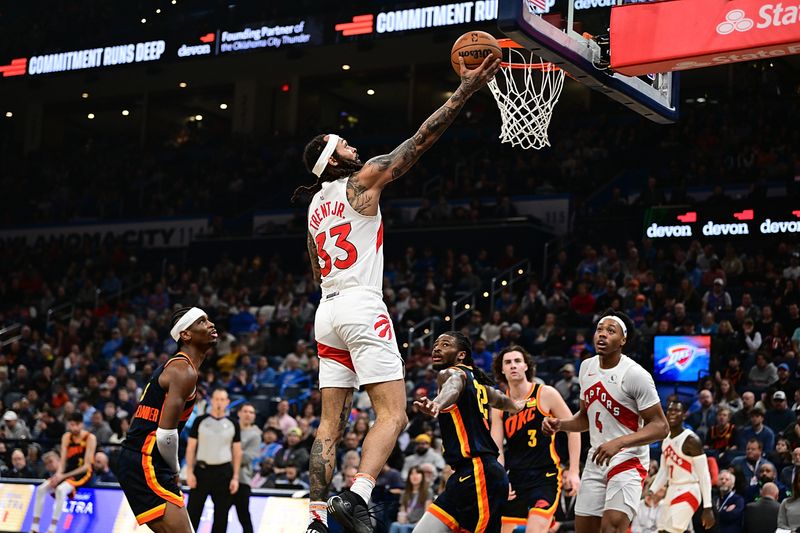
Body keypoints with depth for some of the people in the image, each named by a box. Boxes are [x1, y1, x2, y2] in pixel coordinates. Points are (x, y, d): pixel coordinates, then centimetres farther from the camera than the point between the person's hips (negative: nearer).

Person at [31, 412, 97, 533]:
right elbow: (62, 460, 2)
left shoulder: (90, 438, -13)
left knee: (60, 489, -32)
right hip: (68, 471, 7)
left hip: (83, 473, -7)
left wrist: (63, 476, -20)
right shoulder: (66, 437, 5)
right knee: (41, 489, -9)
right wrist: (58, 474, -21)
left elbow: (87, 466, -16)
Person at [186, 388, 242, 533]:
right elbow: (191, 447, 2)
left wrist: (235, 477, 1)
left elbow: (237, 452, 8)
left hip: (224, 472, 1)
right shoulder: (200, 421, 2)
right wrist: (189, 472, -6)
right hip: (202, 470, -1)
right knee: (193, 511, -1)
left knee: (221, 514, 4)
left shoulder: (232, 424, 6)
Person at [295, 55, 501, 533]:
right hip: (362, 308, -8)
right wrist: (465, 91, -4)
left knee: (332, 423, 7)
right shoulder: (363, 181, -1)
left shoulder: (316, 206, 20)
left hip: (328, 311, 8)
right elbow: (421, 140, -6)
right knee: (393, 414, -11)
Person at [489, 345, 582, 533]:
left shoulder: (546, 394, -4)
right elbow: (496, 447, 4)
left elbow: (573, 429, -2)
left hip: (546, 476, -5)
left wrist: (574, 472, -6)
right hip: (515, 478, 5)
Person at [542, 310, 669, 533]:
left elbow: (660, 426, -16)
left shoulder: (635, 374, -16)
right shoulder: (587, 367, 6)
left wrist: (619, 443, -29)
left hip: (628, 462, -7)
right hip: (596, 460, 7)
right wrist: (560, 424, 0)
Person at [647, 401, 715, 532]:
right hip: (672, 491, 9)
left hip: (688, 492, -9)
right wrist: (651, 491, 2)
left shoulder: (691, 440, -15)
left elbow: (704, 475, -17)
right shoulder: (666, 440, 10)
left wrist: (708, 507, -21)